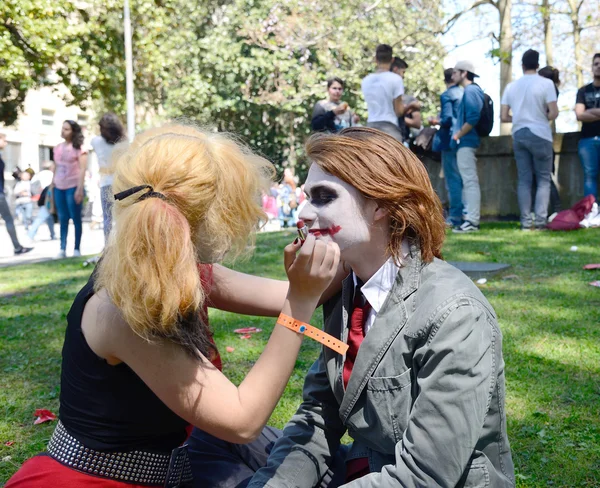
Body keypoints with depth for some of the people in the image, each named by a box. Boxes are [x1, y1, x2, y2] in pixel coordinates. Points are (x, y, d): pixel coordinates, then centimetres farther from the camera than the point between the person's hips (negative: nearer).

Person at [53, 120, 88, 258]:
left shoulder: (79, 148, -3)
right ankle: (62, 249, 5)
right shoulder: (58, 148, 13)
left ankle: (77, 249, 3)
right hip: (59, 188, 5)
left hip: (73, 187, -5)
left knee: (76, 218, -1)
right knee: (63, 219, 5)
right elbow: (56, 168, 17)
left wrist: (80, 188, -16)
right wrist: (52, 186, 13)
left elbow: (82, 169, -8)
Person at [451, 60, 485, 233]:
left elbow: (473, 118, -23)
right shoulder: (472, 90, 18)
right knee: (469, 181, 12)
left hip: (466, 142, -11)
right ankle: (471, 218, 16)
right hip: (467, 142, 11)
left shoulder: (470, 91, -12)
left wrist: (458, 135, -15)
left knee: (470, 181, -9)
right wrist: (458, 134, 11)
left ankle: (472, 221, -9)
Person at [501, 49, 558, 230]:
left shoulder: (511, 86, 6)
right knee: (544, 179, 3)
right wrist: (543, 118, 9)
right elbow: (553, 113, -12)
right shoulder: (546, 84, -6)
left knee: (524, 179, 6)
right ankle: (540, 219, -5)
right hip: (540, 135, -4)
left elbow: (503, 117, 5)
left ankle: (526, 221, 4)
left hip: (518, 135, 4)